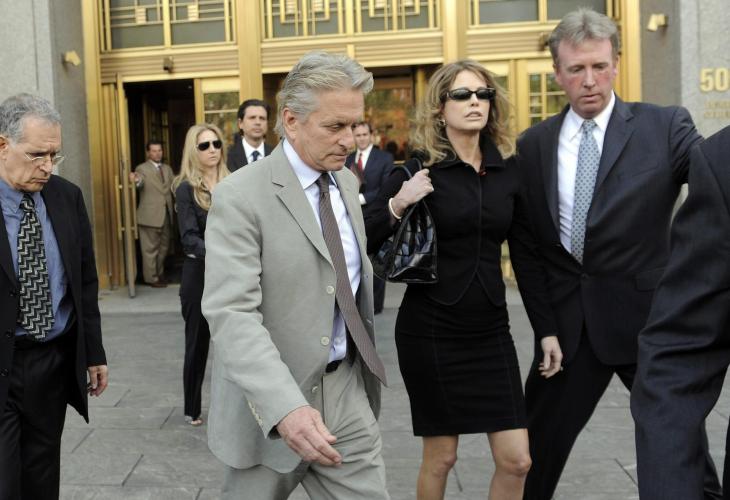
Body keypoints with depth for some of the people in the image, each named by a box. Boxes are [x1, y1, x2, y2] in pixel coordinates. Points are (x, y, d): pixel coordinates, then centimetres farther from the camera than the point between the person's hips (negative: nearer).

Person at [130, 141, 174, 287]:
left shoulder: (167, 168, 16)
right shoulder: (142, 168, -4)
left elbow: (173, 187, 15)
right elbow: (140, 184, -23)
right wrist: (136, 181, -46)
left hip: (166, 214, 6)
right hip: (150, 215, -6)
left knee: (164, 247, 15)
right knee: (150, 249, -1)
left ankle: (160, 274, 30)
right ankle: (151, 278, 8)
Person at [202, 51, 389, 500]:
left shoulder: (347, 181, 7)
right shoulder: (240, 197, -17)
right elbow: (232, 314, -26)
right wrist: (285, 408, -35)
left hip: (347, 393, 5)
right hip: (269, 402, -5)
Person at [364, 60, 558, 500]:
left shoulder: (507, 172, 4)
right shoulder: (419, 170, -7)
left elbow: (526, 257, 9)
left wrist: (547, 330, 7)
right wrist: (397, 204, -24)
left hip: (491, 330, 4)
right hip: (430, 331, -4)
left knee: (516, 460, 4)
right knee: (441, 457, 8)